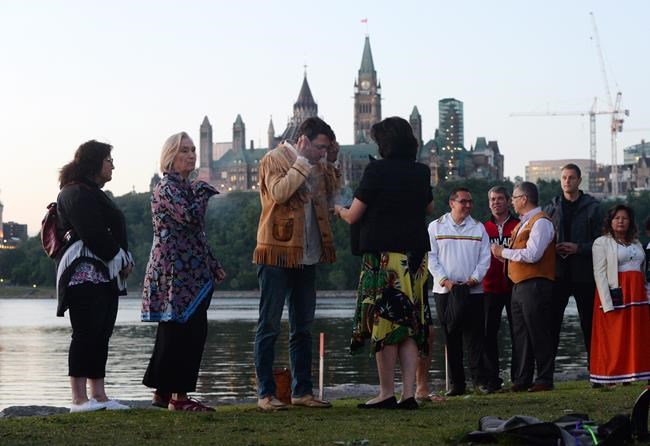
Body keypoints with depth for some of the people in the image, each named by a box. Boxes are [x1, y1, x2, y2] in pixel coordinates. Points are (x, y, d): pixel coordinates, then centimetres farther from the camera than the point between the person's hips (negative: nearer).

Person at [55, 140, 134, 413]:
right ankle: (79, 399, -10)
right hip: (85, 274, -10)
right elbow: (93, 235, -18)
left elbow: (111, 232, 21)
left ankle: (98, 396, 7)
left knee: (101, 336, 7)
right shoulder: (76, 194, -10)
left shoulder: (94, 194, 23)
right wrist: (121, 260, -10)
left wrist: (125, 261, 5)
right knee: (86, 334, -10)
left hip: (106, 275, 10)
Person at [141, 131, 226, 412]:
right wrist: (204, 193, -7)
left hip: (193, 273, 9)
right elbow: (189, 216, -25)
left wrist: (214, 266, 23)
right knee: (178, 331, -8)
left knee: (194, 332, 8)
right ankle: (175, 395, -6)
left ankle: (165, 392, 13)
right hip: (176, 272, -9)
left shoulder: (187, 187, 19)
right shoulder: (166, 188, -9)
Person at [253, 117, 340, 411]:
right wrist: (303, 163, -14)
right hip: (277, 253, -8)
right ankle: (265, 393, -3)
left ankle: (302, 390, 15)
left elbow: (329, 202, 15)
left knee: (302, 328, 10)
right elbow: (279, 192, -21)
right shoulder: (275, 159, -5)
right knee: (269, 326, -4)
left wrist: (330, 165, 8)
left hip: (306, 256, 8)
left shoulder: (317, 167, 16)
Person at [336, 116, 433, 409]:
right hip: (416, 254, 5)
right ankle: (408, 393, 2)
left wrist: (339, 210, 16)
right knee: (410, 324, 6)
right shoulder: (421, 172, 8)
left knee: (383, 323, -1)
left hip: (383, 255, -5)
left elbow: (353, 216, -5)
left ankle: (387, 393, 0)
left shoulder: (376, 171, -8)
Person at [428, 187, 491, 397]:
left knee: (474, 337, -5)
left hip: (473, 290, 0)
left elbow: (485, 258, 5)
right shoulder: (436, 227, 7)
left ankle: (479, 380, -3)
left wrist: (474, 279, -9)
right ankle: (456, 384, 5)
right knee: (451, 339, 2)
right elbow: (431, 257, 2)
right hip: (444, 291, 0)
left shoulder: (478, 228, 10)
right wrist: (445, 280, -9)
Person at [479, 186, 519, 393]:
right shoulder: (483, 228, 10)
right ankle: (491, 379, 2)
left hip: (514, 286, -1)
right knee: (488, 332, -3)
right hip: (491, 288, 1)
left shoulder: (519, 226, 4)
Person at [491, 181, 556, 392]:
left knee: (539, 335, -5)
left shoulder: (540, 222, -11)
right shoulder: (524, 222, 19)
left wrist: (504, 252, -12)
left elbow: (532, 254, -21)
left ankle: (544, 380, 0)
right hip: (519, 286, 10)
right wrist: (505, 253, 8)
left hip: (535, 286, -10)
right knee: (519, 335, 10)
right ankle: (521, 380, 14)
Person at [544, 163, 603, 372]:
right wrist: (553, 249, -7)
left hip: (584, 274, -2)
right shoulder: (551, 208, 10)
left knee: (589, 323, 5)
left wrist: (578, 248, -16)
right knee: (551, 322, -2)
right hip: (558, 274, 2)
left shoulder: (592, 208, 1)